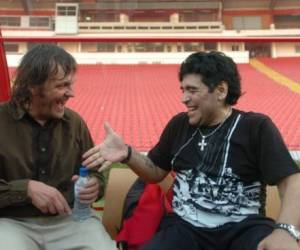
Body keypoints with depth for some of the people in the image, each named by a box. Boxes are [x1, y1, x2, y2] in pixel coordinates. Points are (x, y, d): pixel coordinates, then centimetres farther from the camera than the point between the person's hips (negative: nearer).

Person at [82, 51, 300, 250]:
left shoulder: (256, 127, 2)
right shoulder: (179, 124, 13)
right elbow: (156, 172, 20)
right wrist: (127, 154, 0)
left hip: (244, 229, -2)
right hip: (186, 227, 3)